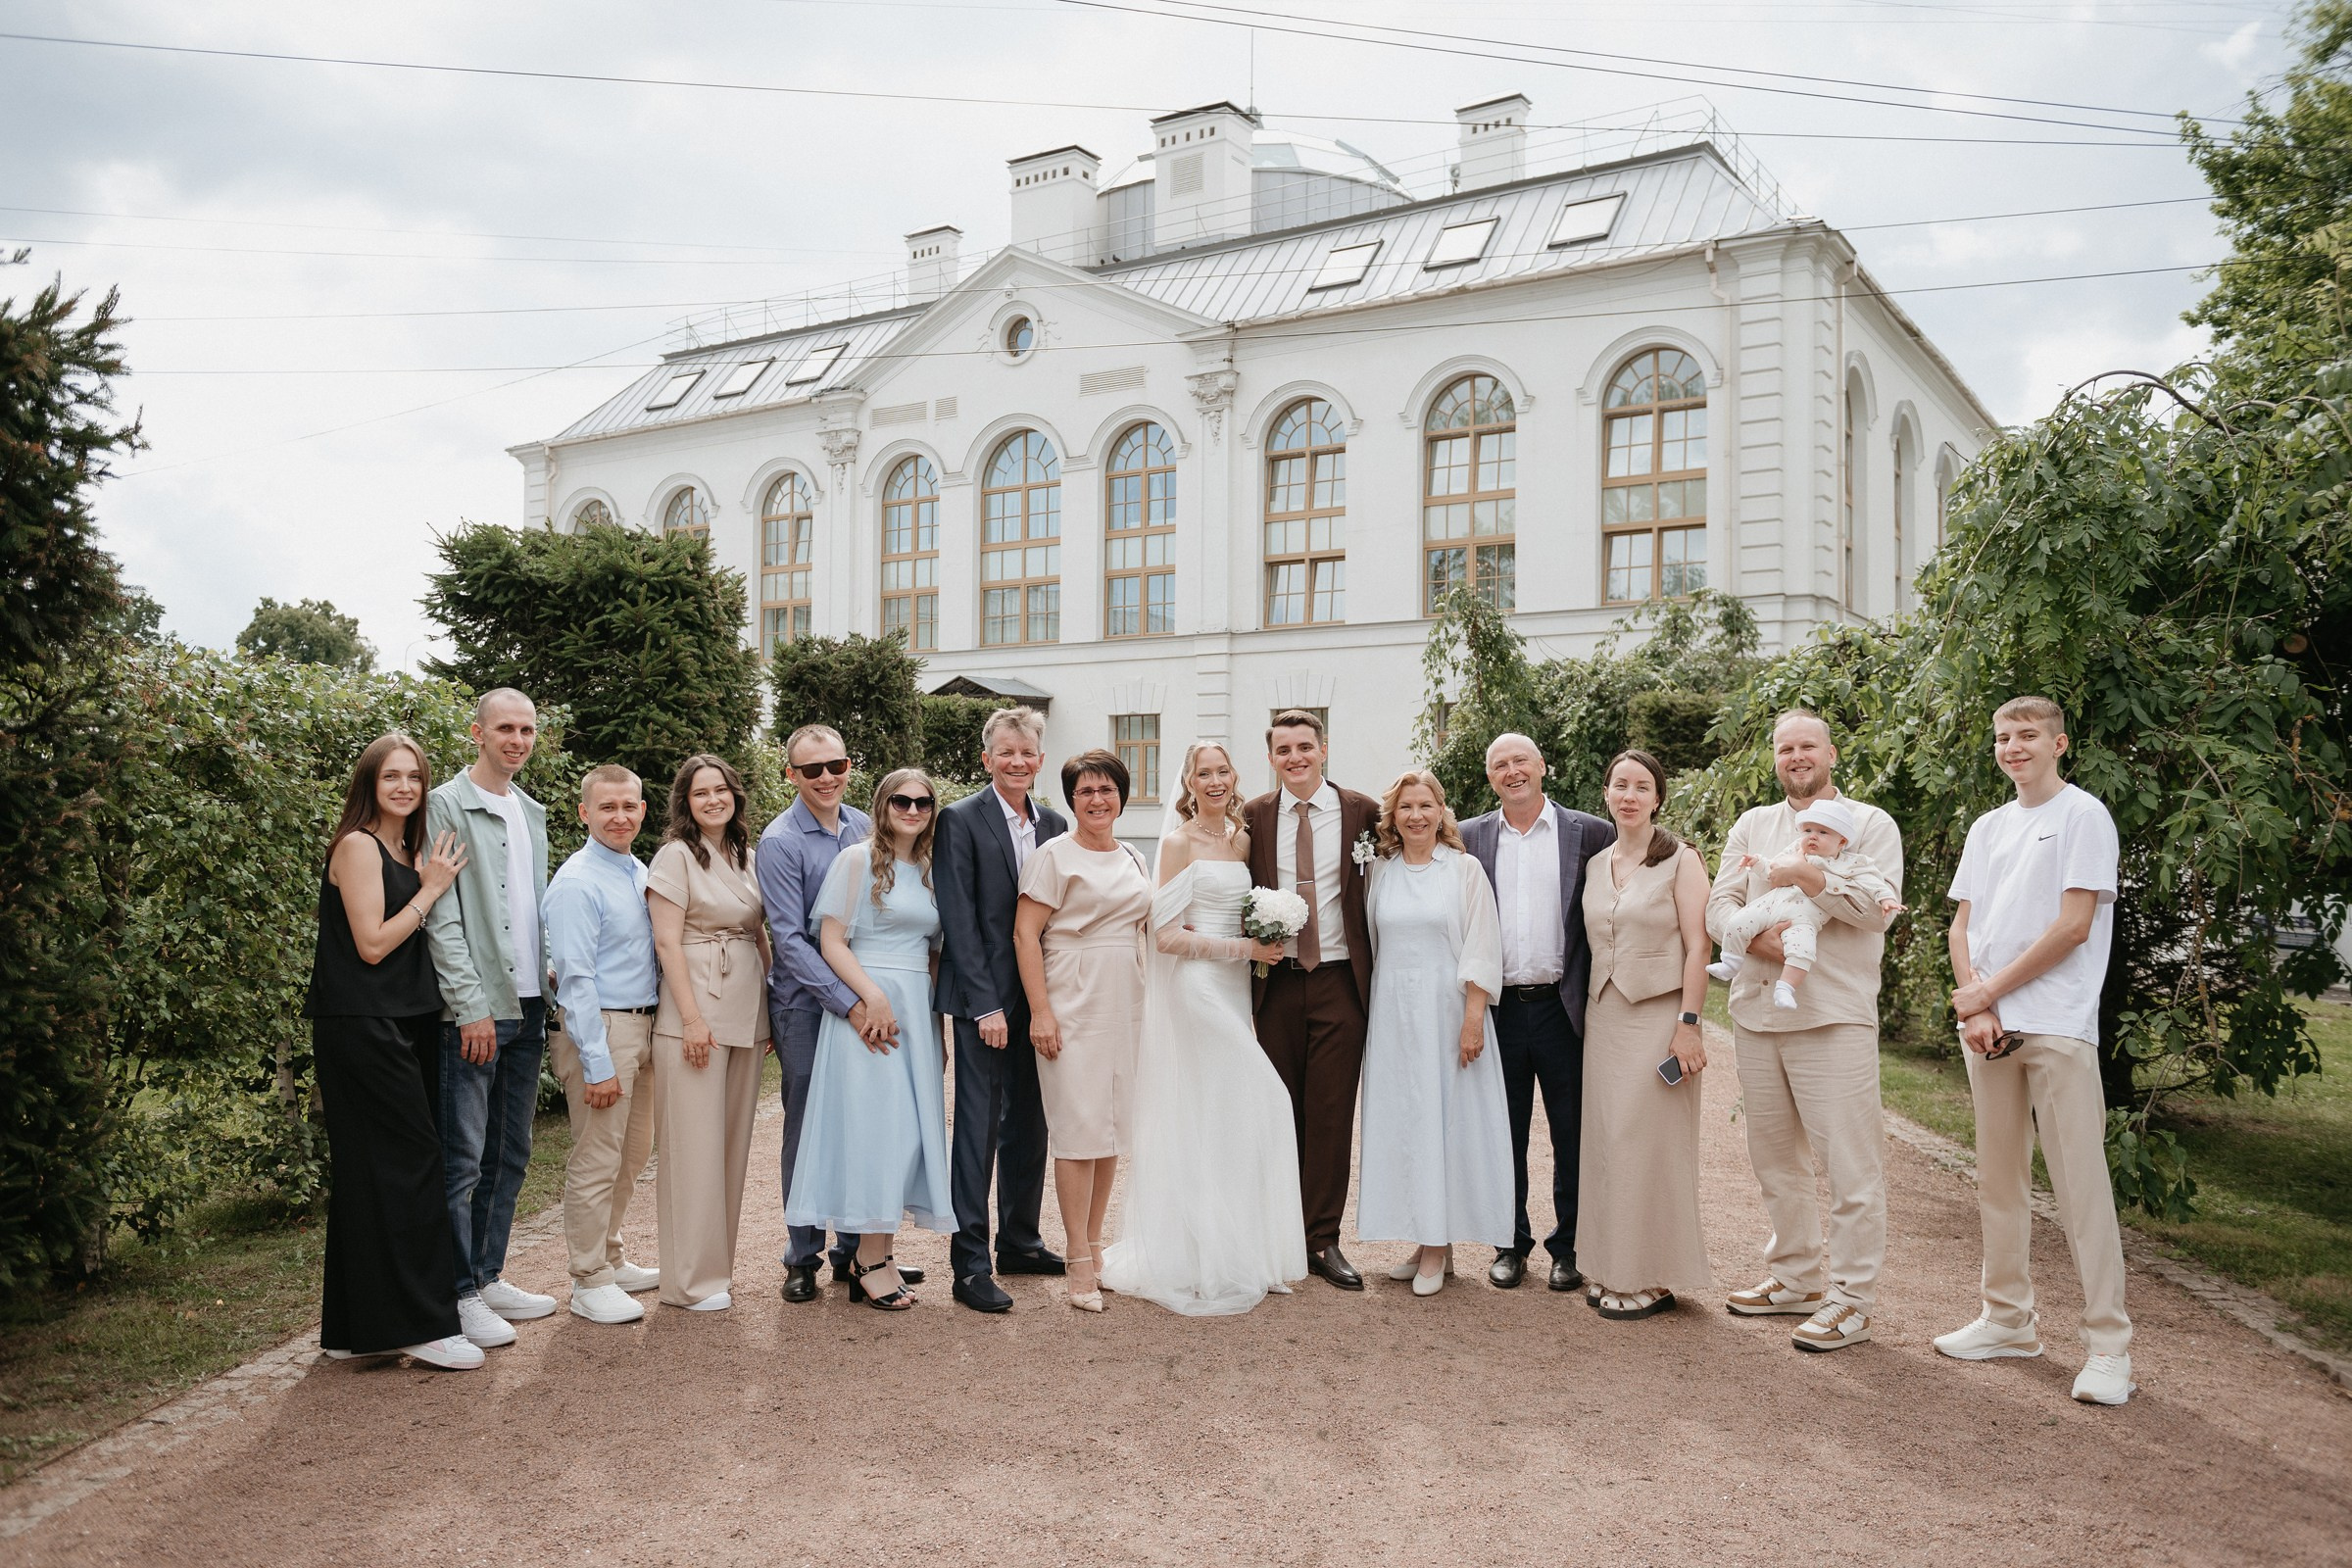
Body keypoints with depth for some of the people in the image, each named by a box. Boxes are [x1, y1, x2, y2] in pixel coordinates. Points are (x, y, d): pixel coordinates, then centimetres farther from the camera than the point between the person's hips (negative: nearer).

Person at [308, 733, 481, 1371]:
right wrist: (431, 890, -8)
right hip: (362, 1027, -9)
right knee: (408, 1163, -9)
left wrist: (433, 884, 6)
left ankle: (357, 1328, 15)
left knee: (371, 1174, 9)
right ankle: (421, 1323, -5)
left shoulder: (408, 852, 17)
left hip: (404, 1025, 9)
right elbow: (372, 945, -14)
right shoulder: (357, 846, -8)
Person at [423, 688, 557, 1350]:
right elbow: (441, 916, -13)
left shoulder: (531, 812, 16)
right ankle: (460, 1295, 6)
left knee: (511, 1153, 13)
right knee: (463, 1158, -3)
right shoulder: (447, 805, -7)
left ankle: (489, 1277, 24)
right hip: (475, 1011, -7)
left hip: (528, 1006, 8)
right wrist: (470, 1005, -17)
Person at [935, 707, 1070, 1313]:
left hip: (1040, 999, 6)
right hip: (984, 997, -6)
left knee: (1030, 1125, 14)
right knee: (979, 1129, -3)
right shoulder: (960, 820, -6)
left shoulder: (1055, 825, 10)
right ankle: (971, 1266, 2)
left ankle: (1020, 1241, 27)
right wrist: (986, 1004, -16)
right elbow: (959, 919, -11)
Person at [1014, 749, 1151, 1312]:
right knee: (1079, 1129, -6)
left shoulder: (1133, 861, 14)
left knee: (1115, 1129, 9)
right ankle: (1080, 1265, 0)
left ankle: (1096, 1246, 21)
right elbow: (1024, 934, -10)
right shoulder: (1054, 855, -5)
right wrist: (1040, 1012, -16)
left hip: (1126, 1006, 6)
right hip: (1073, 1007, -6)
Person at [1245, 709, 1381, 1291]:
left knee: (1332, 1112, 1)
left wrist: (1381, 974, 3)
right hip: (1276, 981, 1)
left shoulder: (1362, 811, 1)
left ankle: (1323, 1239, 10)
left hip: (1339, 981, -1)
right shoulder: (1253, 818, 5)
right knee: (1280, 1110, 8)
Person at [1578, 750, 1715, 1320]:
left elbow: (1697, 947, -9)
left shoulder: (1681, 860, -5)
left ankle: (1654, 1277, 8)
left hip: (1659, 1013, -5)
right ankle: (1612, 1267, 17)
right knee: (1606, 1140, 6)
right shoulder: (1596, 865, 12)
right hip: (1603, 1016, 6)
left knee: (1649, 1144, -3)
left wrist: (1688, 1025, -15)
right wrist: (1589, 1013, 10)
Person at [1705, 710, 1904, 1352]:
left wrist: (1810, 879, -19)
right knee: (1774, 1156, 13)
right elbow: (1719, 905, 6)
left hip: (1834, 1015, -5)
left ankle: (1851, 1298, 4)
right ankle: (1796, 1279, 27)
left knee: (1850, 1162, -6)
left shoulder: (1869, 824, 3)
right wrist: (1754, 934, -14)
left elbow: (1880, 907, -10)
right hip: (1756, 1010, 5)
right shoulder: (1752, 825, 16)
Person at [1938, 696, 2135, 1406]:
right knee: (1998, 1178, 11)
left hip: (2057, 1027, -6)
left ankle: (2108, 1346, -1)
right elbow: (1963, 926, 13)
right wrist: (1974, 1009, -3)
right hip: (1987, 1027, 6)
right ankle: (2008, 1319, 22)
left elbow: (2074, 926, -10)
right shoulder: (1988, 828, 17)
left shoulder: (2083, 815, -2)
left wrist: (1990, 991, -7)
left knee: (2080, 1185, -6)